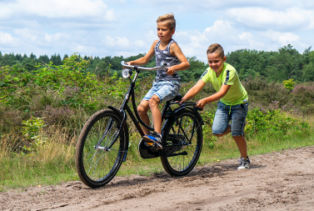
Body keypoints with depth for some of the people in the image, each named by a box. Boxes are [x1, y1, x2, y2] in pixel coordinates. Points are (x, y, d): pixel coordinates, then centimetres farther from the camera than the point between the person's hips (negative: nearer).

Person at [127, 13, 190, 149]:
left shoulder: (173, 46, -7)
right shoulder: (156, 44, 12)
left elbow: (186, 63, -17)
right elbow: (145, 59, 23)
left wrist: (174, 68, -36)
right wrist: (132, 63, 6)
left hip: (171, 83, -7)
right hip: (158, 82, 7)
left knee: (153, 101, -33)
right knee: (141, 108, -8)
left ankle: (157, 136, -37)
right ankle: (147, 137, 6)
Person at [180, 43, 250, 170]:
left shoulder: (229, 71, -32)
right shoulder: (209, 71, -16)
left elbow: (222, 93, -40)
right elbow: (196, 88, -24)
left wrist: (205, 100, -53)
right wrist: (183, 99, -40)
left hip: (239, 102, -5)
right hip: (223, 103, 5)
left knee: (236, 134, -8)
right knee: (217, 131, -9)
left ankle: (245, 160, 15)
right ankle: (236, 126, 23)